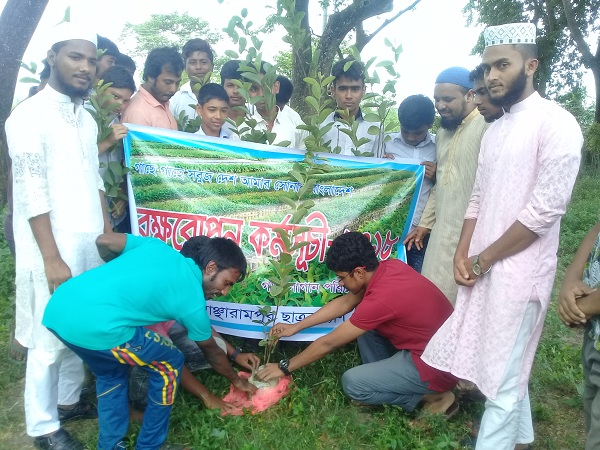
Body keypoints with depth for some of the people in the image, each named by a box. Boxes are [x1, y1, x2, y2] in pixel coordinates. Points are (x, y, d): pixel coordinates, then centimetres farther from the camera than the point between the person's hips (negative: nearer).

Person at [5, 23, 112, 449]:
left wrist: (108, 233, 14)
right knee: (49, 339, 4)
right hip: (53, 251, -7)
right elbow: (33, 195, -16)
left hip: (90, 245, 7)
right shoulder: (30, 116, -12)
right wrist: (52, 259, -18)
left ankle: (68, 400, 35)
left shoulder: (86, 118, 11)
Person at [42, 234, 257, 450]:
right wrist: (237, 379, 42)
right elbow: (212, 352, 23)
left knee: (111, 372, 31)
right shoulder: (193, 302, 7)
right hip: (96, 324, -8)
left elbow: (103, 241, 15)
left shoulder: (158, 246, 19)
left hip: (58, 308, 8)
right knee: (169, 365, 15)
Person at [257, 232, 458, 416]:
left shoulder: (381, 298, -28)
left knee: (353, 383, -10)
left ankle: (433, 397, 1)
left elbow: (328, 343, -18)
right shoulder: (388, 267, -3)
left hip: (437, 366, -9)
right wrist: (296, 326, 11)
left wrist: (284, 367, -4)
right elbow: (345, 302, 10)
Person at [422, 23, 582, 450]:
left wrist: (483, 259, -12)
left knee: (503, 377, 1)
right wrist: (463, 253, 0)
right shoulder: (495, 130, 12)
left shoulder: (556, 123, -12)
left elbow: (544, 211, -18)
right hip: (483, 267, 8)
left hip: (519, 271, -8)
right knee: (509, 368, 21)